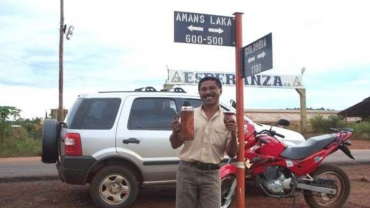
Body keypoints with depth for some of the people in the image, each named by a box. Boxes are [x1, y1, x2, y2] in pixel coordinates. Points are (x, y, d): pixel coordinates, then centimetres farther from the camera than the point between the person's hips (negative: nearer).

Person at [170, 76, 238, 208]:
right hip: (186, 171, 1)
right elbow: (175, 145, 8)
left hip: (211, 174, -1)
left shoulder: (228, 119, 3)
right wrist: (175, 132, -14)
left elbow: (231, 154, 2)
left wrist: (233, 135, -16)